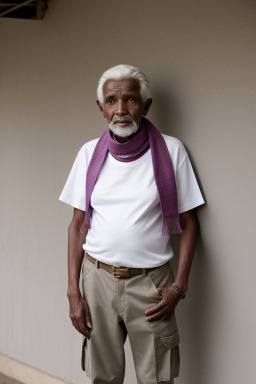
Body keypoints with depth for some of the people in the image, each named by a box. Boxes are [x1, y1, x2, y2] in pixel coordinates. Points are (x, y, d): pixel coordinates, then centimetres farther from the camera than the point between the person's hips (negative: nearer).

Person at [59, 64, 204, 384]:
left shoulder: (170, 150, -3)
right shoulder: (90, 153, 3)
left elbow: (188, 224, 1)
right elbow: (78, 225, 6)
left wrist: (179, 285, -8)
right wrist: (73, 291, 1)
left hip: (151, 284, -2)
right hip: (98, 277, 2)